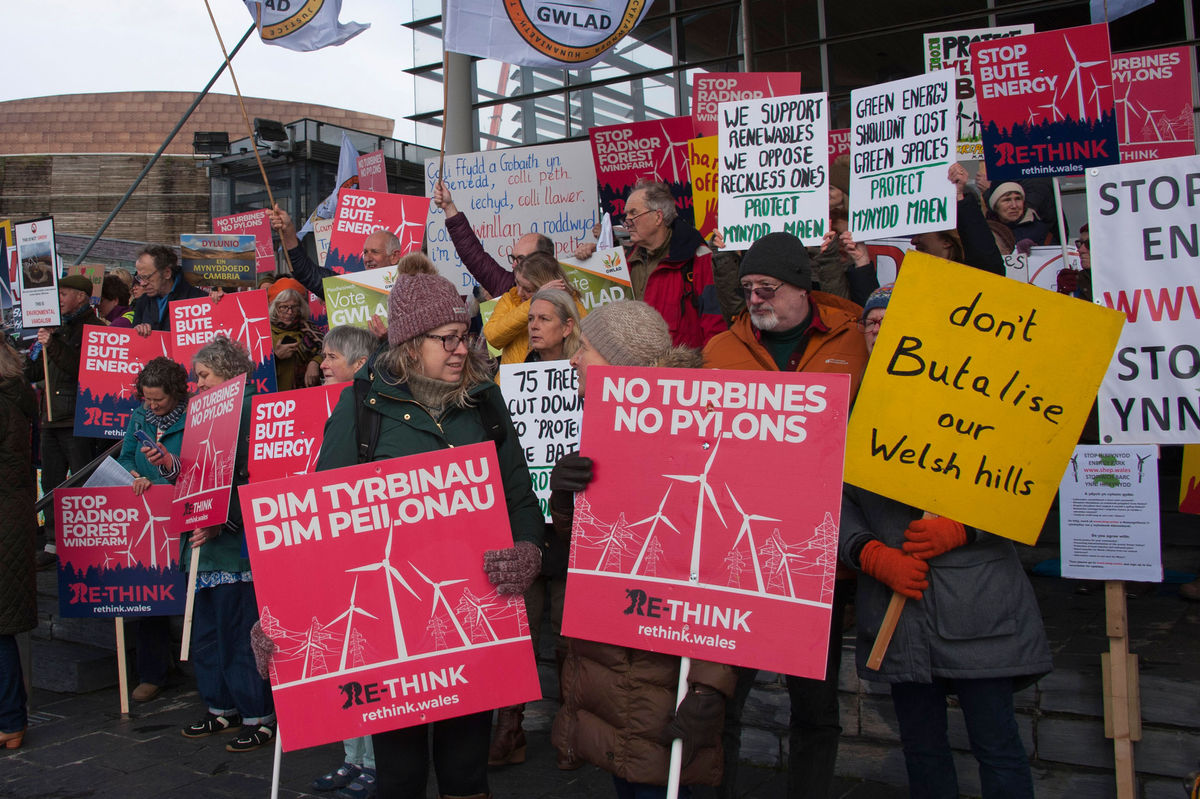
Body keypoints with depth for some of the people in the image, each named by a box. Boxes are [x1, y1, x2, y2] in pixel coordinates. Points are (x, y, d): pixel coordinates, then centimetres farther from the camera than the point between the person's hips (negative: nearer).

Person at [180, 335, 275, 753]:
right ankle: (222, 708, 27)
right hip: (204, 544, 9)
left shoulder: (250, 411, -12)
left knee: (239, 632, -3)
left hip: (235, 545, -9)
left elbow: (252, 482, -19)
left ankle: (259, 715, 8)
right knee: (207, 628, 15)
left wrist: (221, 524, -23)